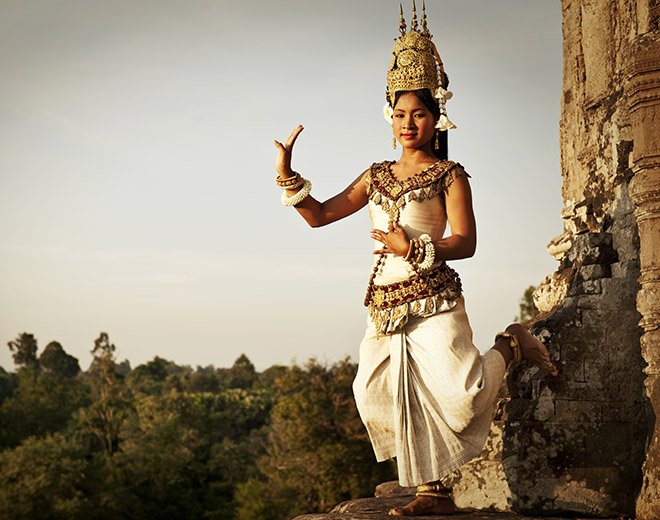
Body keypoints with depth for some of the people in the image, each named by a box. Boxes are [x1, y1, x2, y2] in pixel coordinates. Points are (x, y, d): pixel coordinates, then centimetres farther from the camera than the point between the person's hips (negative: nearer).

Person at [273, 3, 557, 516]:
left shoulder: (449, 175, -1)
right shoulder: (376, 176, 15)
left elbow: (465, 242, -9)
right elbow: (320, 215, 15)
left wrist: (415, 248, -24)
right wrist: (288, 177, 1)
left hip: (433, 299, -5)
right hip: (386, 303, 6)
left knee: (458, 394, -14)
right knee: (388, 396, 0)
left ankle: (509, 347, 17)